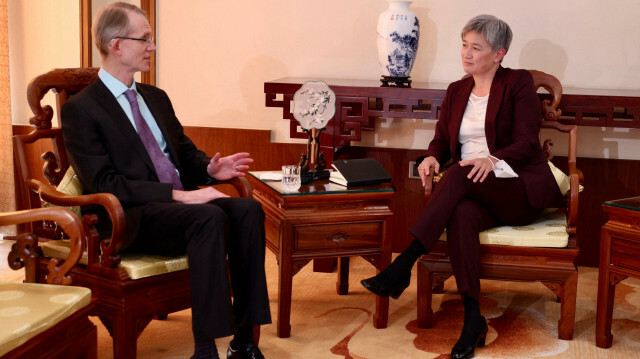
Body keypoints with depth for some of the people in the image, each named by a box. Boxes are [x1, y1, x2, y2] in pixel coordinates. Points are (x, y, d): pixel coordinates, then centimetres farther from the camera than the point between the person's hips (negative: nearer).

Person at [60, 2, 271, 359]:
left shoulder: (156, 98, 21)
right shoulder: (81, 109, -3)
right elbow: (103, 183, -13)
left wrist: (210, 168, -1)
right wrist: (178, 195, -21)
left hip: (181, 202, 7)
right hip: (135, 219, -7)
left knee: (248, 210, -22)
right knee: (211, 218, -34)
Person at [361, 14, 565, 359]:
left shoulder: (519, 83, 1)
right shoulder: (457, 91, 18)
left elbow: (527, 143, -8)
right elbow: (442, 140, 15)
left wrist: (493, 160, -28)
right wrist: (431, 157, -9)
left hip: (519, 189, -3)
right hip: (471, 192, 4)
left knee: (459, 175, -34)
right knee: (461, 215, -34)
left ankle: (403, 265, -35)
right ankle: (472, 318, -34)